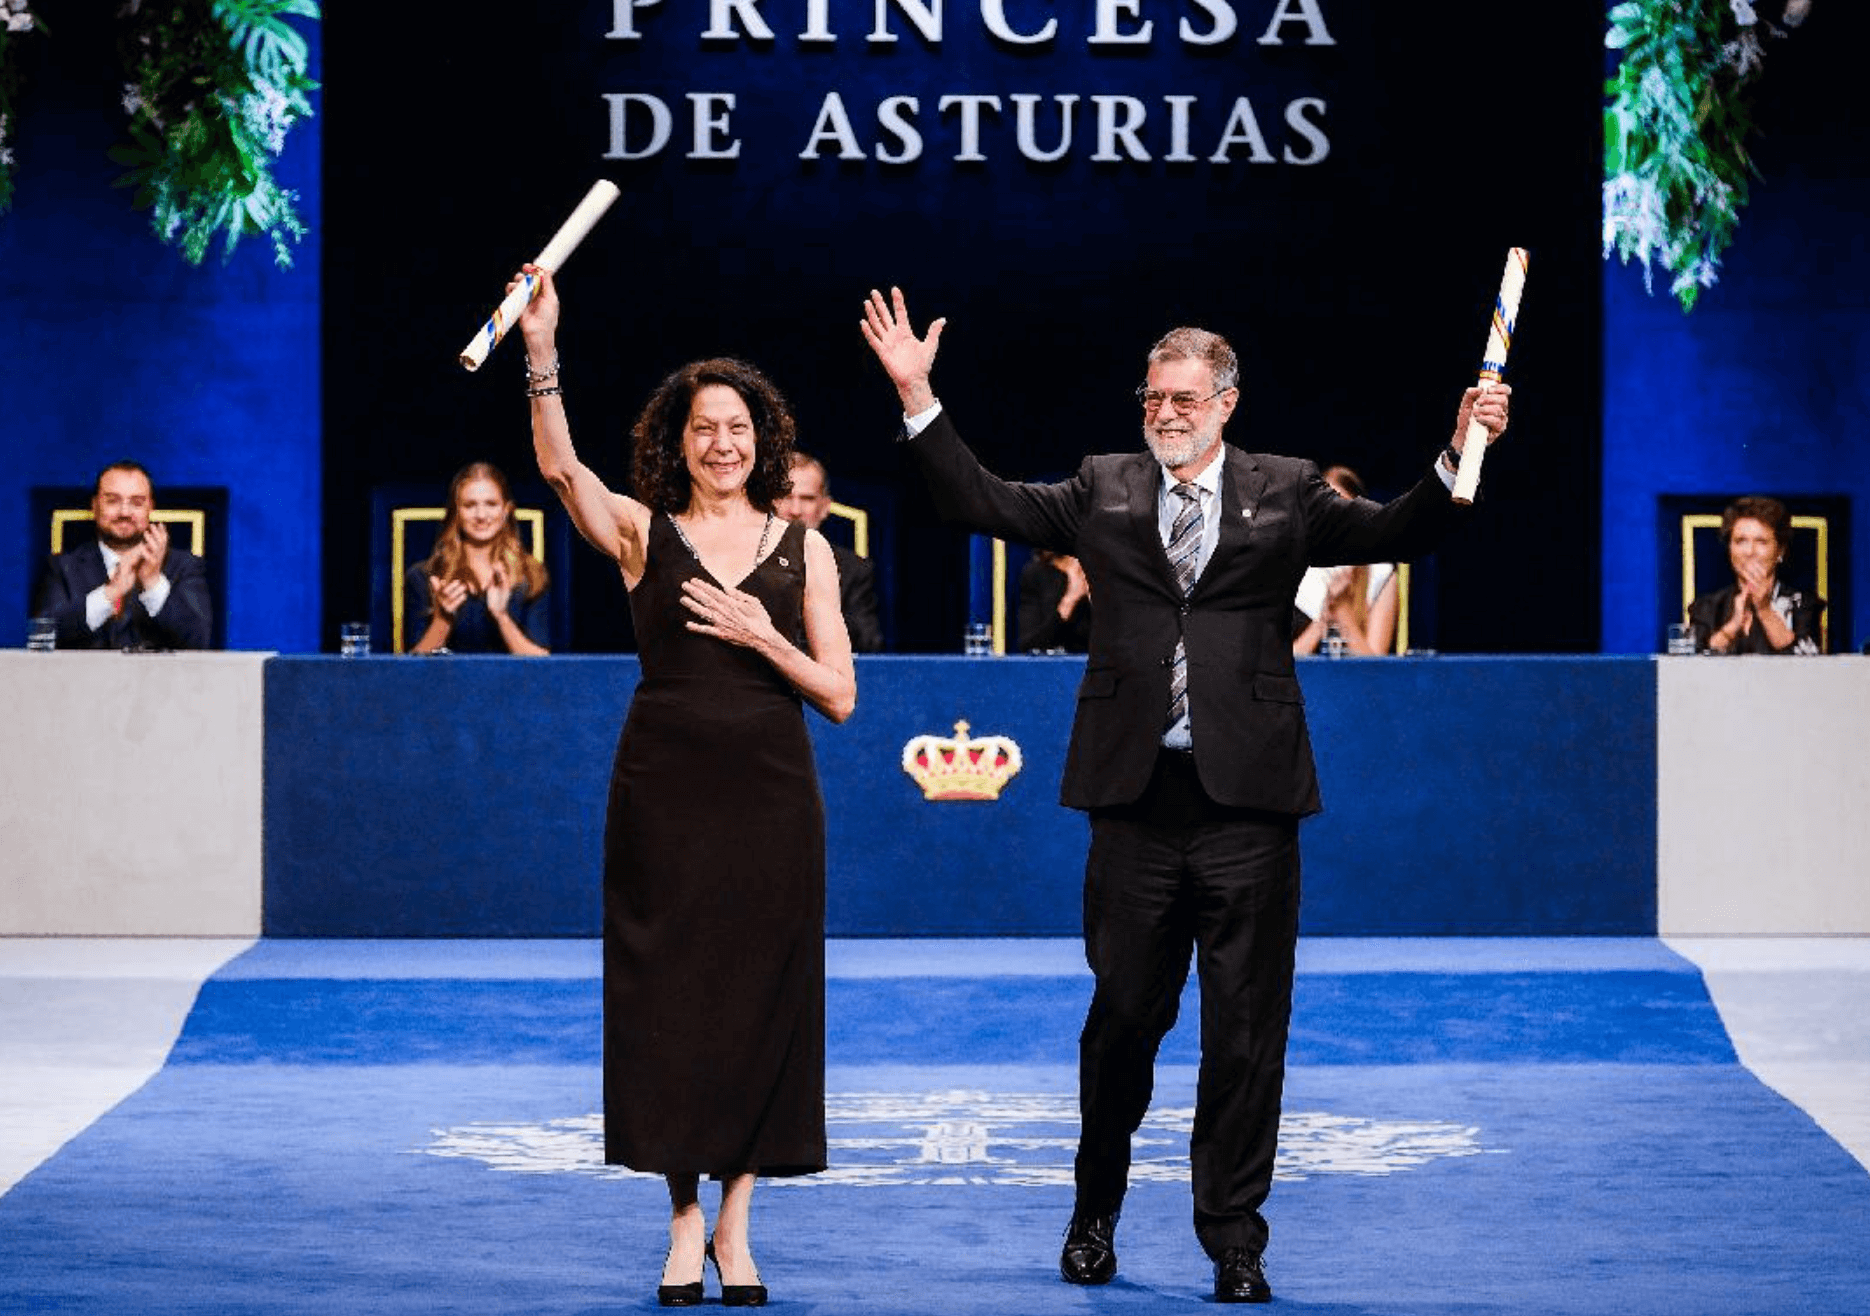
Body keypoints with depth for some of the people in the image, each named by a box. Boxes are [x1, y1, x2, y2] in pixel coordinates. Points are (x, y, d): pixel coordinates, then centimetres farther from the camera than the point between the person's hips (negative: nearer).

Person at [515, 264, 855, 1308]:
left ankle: (735, 1224, 13)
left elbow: (841, 695, 4)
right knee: (668, 999, 0)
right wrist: (543, 354, -29)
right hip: (664, 791, -1)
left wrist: (765, 638, -11)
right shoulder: (642, 531, 3)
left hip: (771, 797, 1)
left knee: (761, 1000, 3)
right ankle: (684, 1224, 11)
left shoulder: (804, 549, 7)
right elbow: (562, 468, -18)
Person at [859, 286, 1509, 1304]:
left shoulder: (1284, 495, 8)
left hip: (1247, 805, -1)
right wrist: (917, 397, 1)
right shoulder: (1103, 492, 11)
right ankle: (1096, 1213, 27)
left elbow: (1396, 534, 0)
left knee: (1246, 1030, 2)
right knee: (1122, 1017, 9)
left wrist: (1458, 456, -15)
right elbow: (982, 504, 9)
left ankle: (1234, 1240, 11)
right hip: (1138, 801, 1)